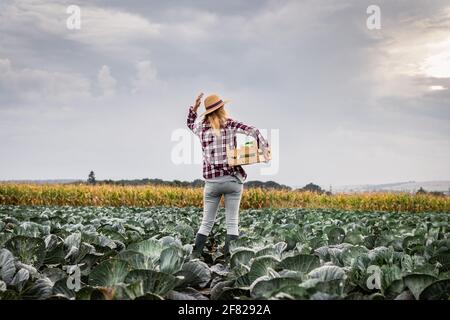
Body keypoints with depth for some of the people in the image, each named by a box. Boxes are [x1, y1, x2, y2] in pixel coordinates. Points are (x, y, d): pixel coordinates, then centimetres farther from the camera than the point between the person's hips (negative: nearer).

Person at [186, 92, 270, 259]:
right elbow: (252, 131, -15)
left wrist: (194, 107, 17)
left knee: (206, 223, 11)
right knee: (232, 223, 3)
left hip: (212, 181, 2)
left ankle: (194, 256, 8)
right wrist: (264, 147, -22)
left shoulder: (201, 128, 5)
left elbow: (190, 123, 28)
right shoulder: (231, 125, -1)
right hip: (233, 179, -2)